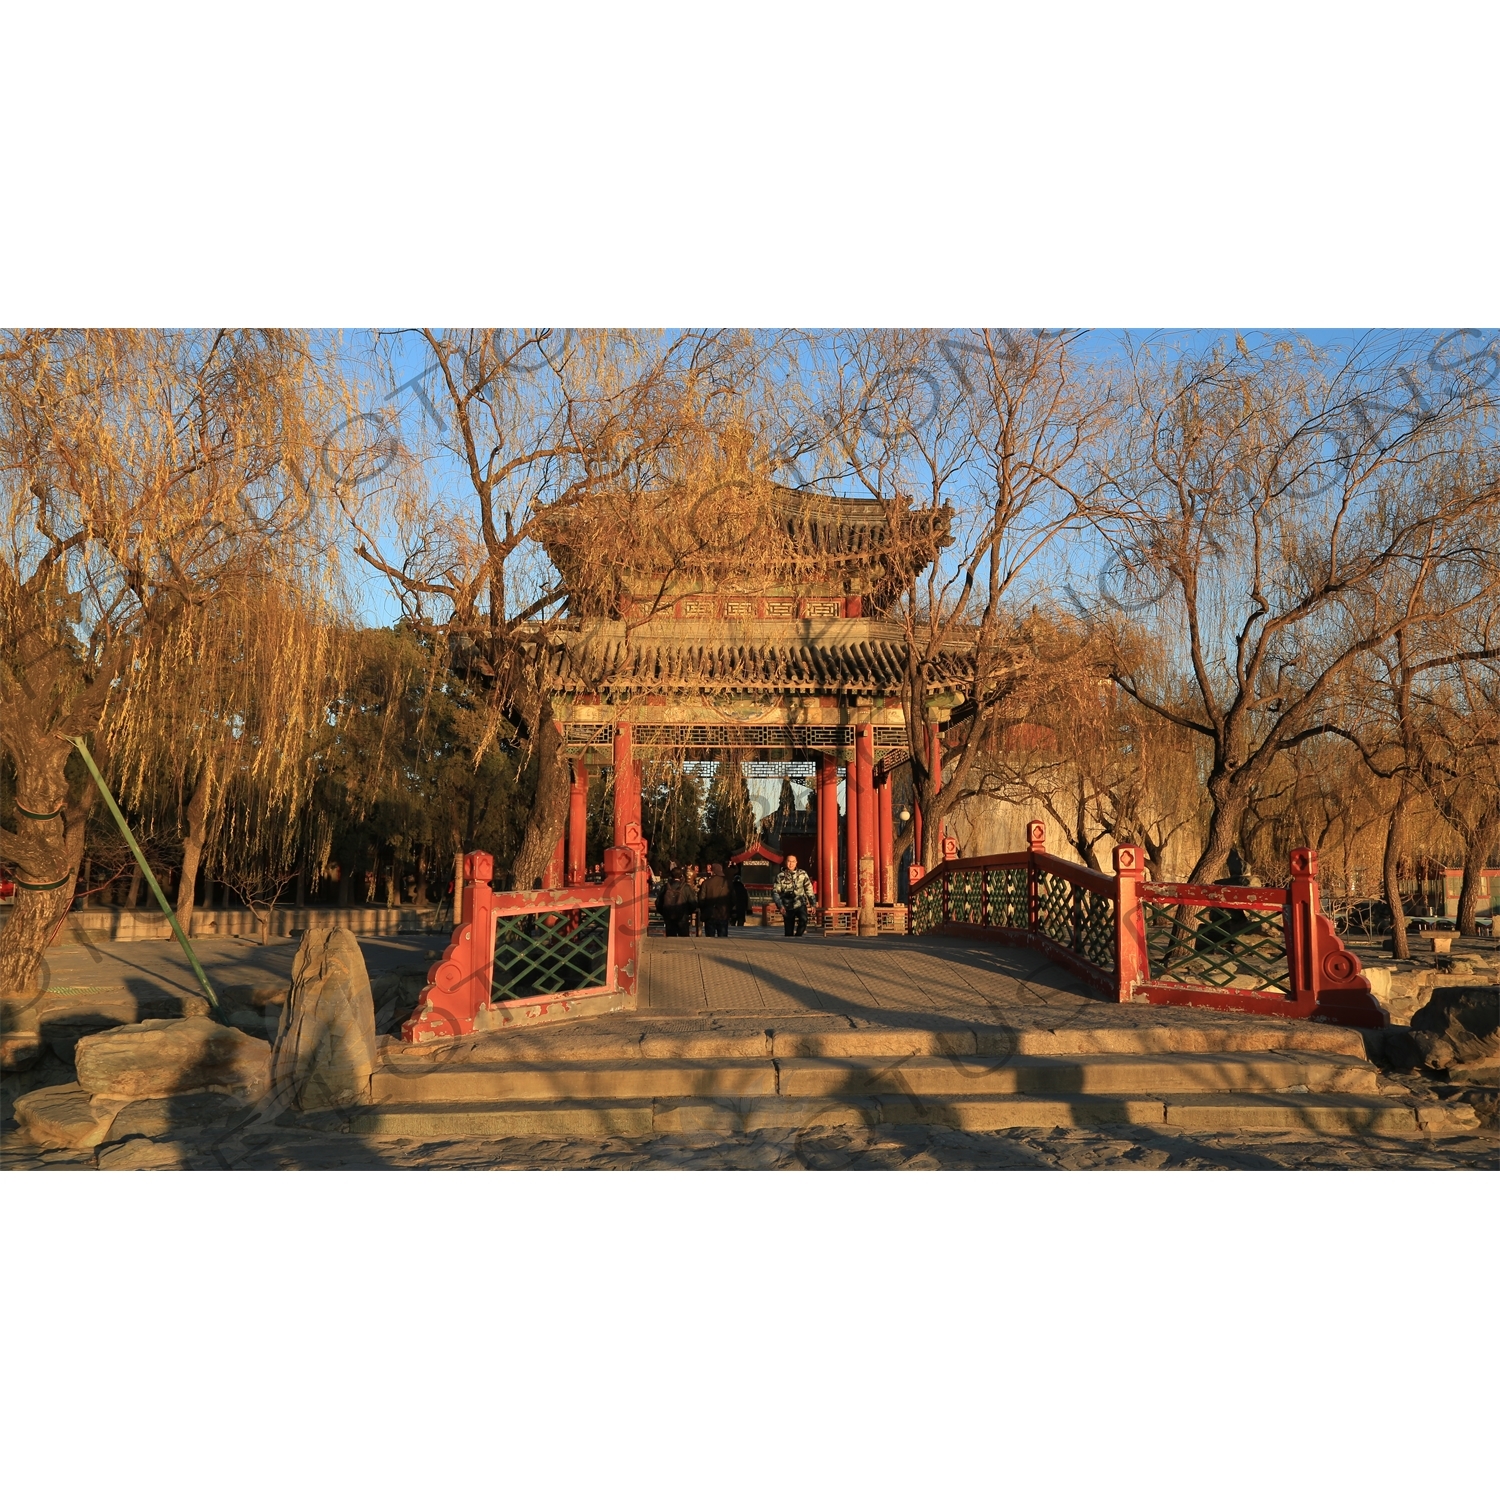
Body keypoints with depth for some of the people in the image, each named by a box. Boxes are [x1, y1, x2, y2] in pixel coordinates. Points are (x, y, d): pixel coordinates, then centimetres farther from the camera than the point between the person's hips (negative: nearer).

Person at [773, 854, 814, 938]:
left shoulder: (802, 873, 3)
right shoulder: (780, 876, -1)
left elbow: (809, 888, 11)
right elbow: (775, 892, -1)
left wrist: (812, 903, 8)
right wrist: (780, 906, -12)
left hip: (800, 904, 0)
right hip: (788, 907, 0)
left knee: (803, 920, -29)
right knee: (789, 931, 2)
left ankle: (797, 936, -11)